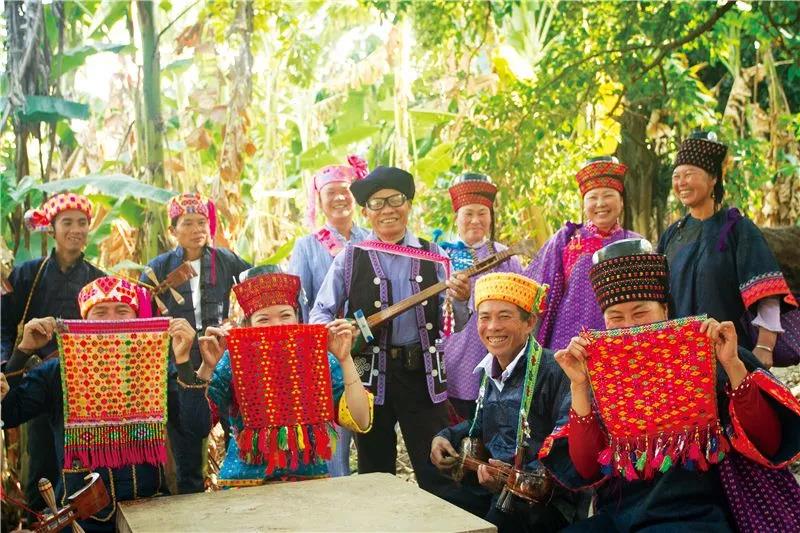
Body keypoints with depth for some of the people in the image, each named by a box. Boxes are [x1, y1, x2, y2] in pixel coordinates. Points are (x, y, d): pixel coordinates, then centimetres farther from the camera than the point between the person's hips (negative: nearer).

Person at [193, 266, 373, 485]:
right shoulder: (232, 362, 1)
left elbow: (361, 423, -7)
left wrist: (345, 360, -13)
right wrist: (207, 367, -19)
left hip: (309, 477, 1)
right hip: (244, 482, -1)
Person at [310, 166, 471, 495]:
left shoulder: (432, 257, 5)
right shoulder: (350, 258, 3)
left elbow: (452, 325, 5)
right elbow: (320, 313, 4)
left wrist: (460, 301, -16)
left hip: (422, 372, 0)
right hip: (369, 373, 0)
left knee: (437, 472, -1)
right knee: (374, 471, 12)